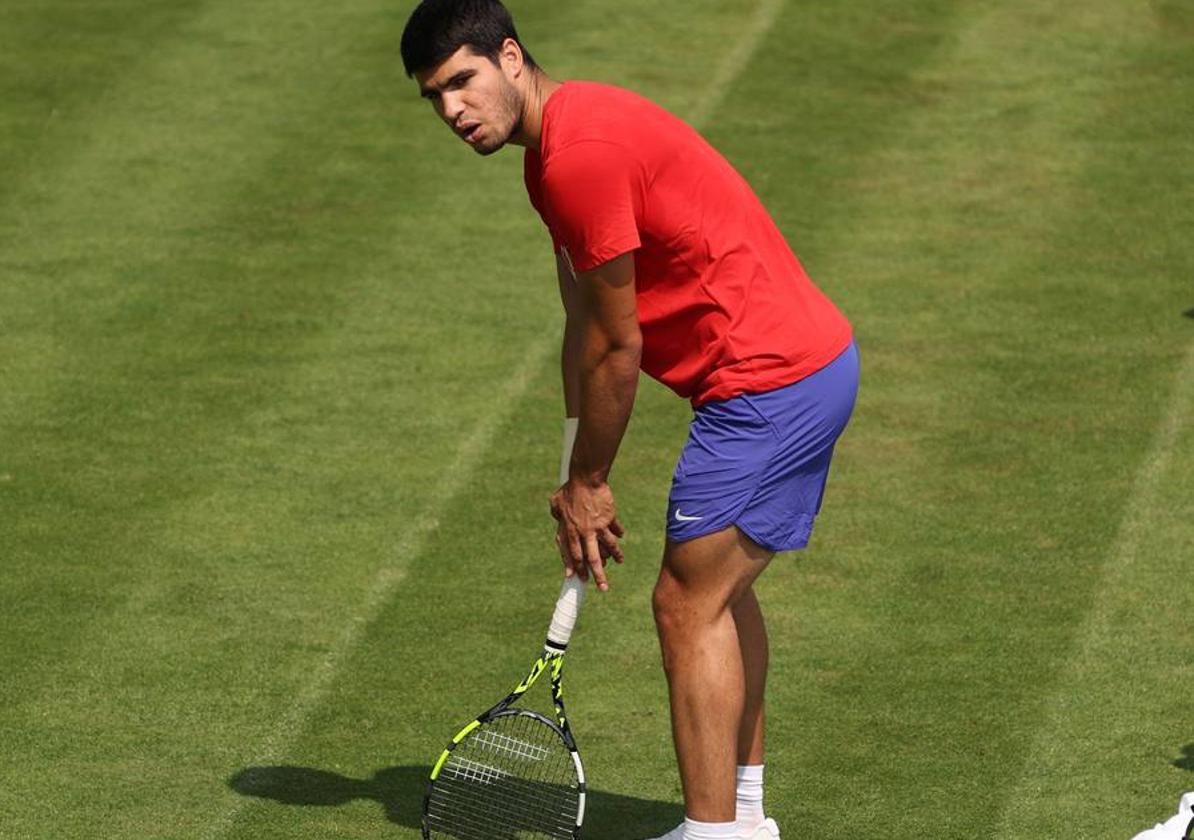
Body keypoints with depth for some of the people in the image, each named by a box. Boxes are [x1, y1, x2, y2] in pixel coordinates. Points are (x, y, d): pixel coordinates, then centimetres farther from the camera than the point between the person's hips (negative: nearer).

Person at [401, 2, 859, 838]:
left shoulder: (581, 157, -21)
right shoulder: (551, 150, 12)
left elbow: (619, 348, -15)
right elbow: (584, 329, 14)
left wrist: (589, 484, -3)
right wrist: (579, 484, 11)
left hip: (767, 383, -11)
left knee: (689, 603, -7)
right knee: (724, 588, 22)